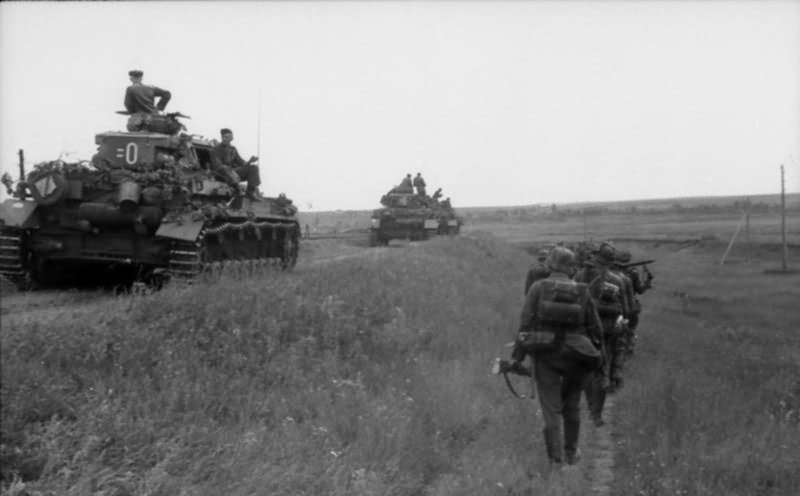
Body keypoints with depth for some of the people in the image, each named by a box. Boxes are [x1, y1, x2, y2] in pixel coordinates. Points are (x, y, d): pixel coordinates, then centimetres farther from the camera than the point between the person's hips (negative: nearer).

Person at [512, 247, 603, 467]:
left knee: (551, 407, 5)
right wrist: (595, 354, 19)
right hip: (574, 356, 2)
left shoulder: (538, 288, -5)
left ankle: (555, 456, 0)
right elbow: (595, 329, 4)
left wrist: (517, 355, -6)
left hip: (545, 353, -1)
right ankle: (571, 452, 27)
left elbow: (526, 323, -9)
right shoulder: (582, 292, 0)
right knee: (571, 405, 19)